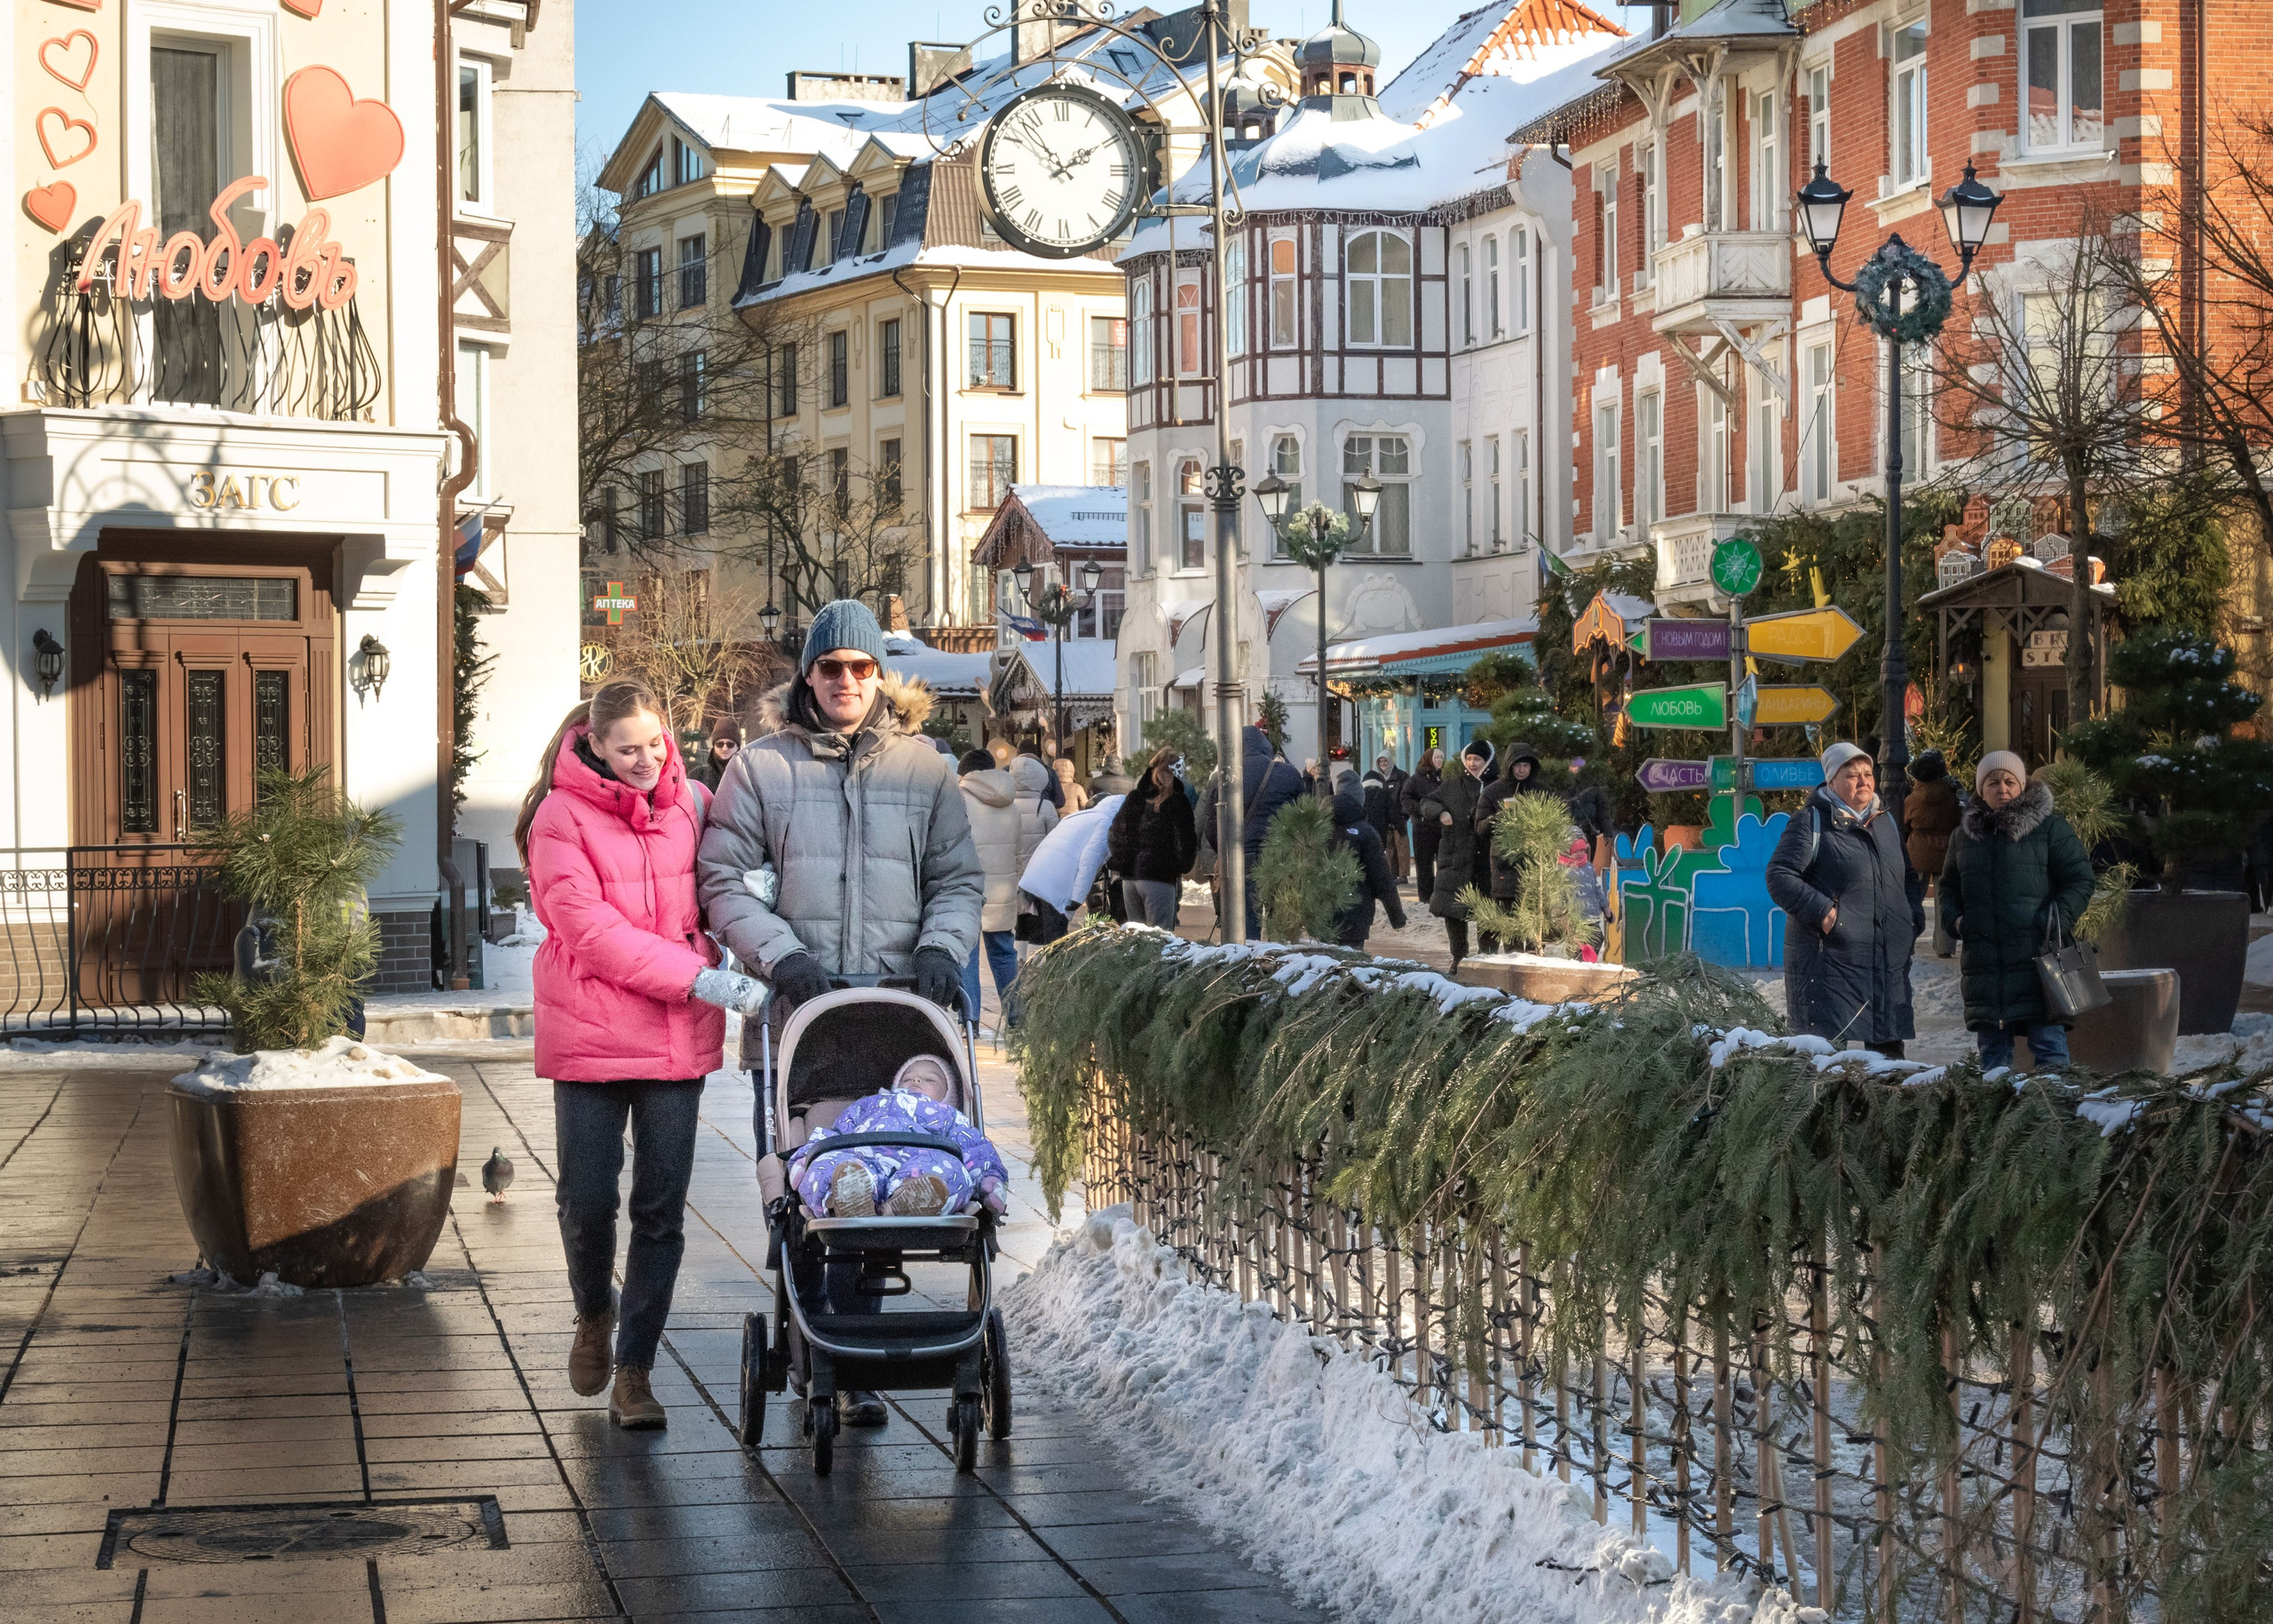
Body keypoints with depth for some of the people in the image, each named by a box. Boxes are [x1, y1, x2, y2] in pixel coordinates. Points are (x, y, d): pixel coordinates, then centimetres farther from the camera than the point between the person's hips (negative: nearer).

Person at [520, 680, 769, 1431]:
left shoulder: (689, 804, 7)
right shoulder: (561, 817, -6)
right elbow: (591, 930, -13)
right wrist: (698, 979, -18)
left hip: (679, 1034, 3)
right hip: (590, 1035, -3)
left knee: (661, 1207, 0)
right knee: (587, 1200, 0)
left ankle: (634, 1370, 8)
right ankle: (593, 1315, 30)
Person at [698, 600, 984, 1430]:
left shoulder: (923, 768, 11)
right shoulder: (761, 766, 6)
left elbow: (960, 880, 13)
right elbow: (724, 878, 3)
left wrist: (941, 949, -6)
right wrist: (781, 954, -10)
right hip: (796, 1011, -1)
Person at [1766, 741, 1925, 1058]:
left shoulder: (1886, 821, 18)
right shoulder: (1811, 823, -4)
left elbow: (1907, 874, 30)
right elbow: (1779, 877, -10)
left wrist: (1913, 914, 13)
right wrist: (1821, 911, -20)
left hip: (1889, 959, 7)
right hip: (1829, 957, -7)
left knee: (1889, 1044, 10)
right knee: (1828, 1045, -9)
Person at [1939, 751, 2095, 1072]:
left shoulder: (2049, 827, 2)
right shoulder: (1964, 835, 15)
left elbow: (2080, 880, 1)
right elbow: (1949, 886, 27)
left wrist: (2057, 921, -11)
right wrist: (1955, 918, 7)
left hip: (2037, 955, -4)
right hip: (1982, 959, 4)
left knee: (2048, 1043, -8)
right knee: (1992, 1045, 8)